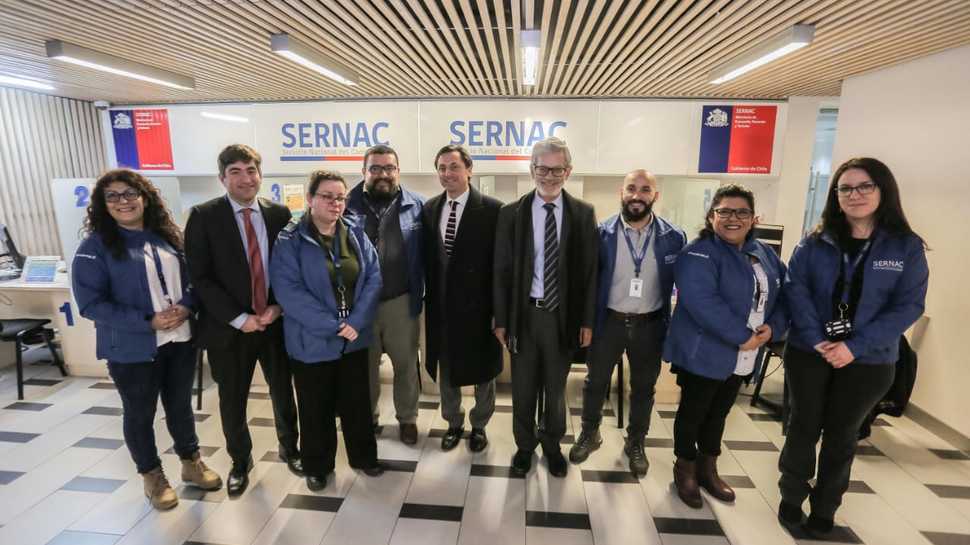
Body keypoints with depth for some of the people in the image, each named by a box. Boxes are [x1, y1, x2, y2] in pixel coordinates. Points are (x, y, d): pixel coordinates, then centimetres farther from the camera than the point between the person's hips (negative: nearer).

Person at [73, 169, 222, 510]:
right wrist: (148, 321, -20)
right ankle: (152, 476, 34)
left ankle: (191, 463, 36)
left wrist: (186, 306, -12)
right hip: (132, 349, -3)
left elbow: (192, 278, 9)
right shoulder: (96, 246, -9)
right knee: (140, 414, 14)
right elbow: (91, 303, -13)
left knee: (180, 405, 17)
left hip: (181, 340, 4)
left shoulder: (168, 236, 4)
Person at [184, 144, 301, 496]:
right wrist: (239, 318, -16)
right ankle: (240, 461, 39)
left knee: (283, 390, 17)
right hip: (229, 327, -1)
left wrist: (278, 307, -11)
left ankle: (289, 448, 42)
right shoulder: (204, 216, -7)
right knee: (232, 401, 14)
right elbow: (200, 277, -11)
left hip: (276, 321, 2)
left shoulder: (279, 214, 0)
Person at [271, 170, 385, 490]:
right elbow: (288, 290, -17)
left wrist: (356, 322, -16)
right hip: (312, 341, -3)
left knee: (357, 401, 16)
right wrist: (332, 326, -21)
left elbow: (373, 278, -3)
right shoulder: (290, 240, -9)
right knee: (316, 407, 13)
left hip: (354, 338, 3)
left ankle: (364, 456, 36)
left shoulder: (356, 235, 3)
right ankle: (316, 466, 35)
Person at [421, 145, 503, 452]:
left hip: (479, 305, -4)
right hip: (442, 305, 4)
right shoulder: (429, 209, 4)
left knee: (483, 369, 14)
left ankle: (479, 425, 38)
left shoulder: (492, 209, -11)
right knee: (445, 369, 19)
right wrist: (430, 296, 4)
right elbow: (426, 258, 7)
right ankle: (453, 423, 41)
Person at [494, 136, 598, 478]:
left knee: (556, 388, 17)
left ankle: (552, 445, 40)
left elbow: (589, 270, 0)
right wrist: (501, 320, -3)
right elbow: (502, 271, -2)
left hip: (563, 314, 1)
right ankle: (524, 445, 38)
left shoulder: (583, 214, -2)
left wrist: (587, 320, -2)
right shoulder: (511, 213, -3)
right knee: (523, 388, 15)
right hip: (524, 313, 0)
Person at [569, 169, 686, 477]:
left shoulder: (673, 238, -7)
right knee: (596, 382, 15)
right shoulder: (601, 234, -9)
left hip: (650, 325, 1)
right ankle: (589, 434, 40)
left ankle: (635, 443, 41)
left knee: (643, 388, 18)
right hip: (609, 321, 0)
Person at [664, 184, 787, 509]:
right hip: (703, 353, -7)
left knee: (718, 413, 20)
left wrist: (772, 328, -8)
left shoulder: (764, 254, 9)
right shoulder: (698, 254, -16)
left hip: (743, 358, 7)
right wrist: (742, 336, -24)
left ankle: (708, 469, 38)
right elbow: (702, 302, -27)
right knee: (693, 412, 10)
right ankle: (685, 470, 29)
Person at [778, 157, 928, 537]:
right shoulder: (815, 242, -2)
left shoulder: (907, 247, -3)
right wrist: (816, 339, -20)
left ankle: (824, 508, 33)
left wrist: (855, 346, -18)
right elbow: (795, 288, -8)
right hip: (807, 353, 0)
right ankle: (791, 498, 30)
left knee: (841, 435, 14)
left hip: (869, 361, 0)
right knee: (804, 427, 11)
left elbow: (908, 306, -8)